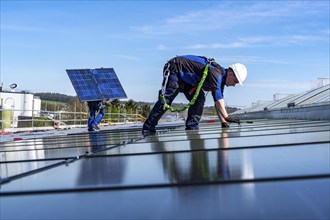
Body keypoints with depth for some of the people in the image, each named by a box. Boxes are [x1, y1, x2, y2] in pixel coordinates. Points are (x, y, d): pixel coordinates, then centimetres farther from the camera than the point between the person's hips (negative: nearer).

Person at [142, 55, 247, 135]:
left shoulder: (221, 78, 3)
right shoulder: (216, 72, -27)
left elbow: (218, 103, 4)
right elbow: (218, 98, -36)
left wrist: (223, 122, -3)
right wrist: (226, 117, -38)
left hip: (185, 77, 9)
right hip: (174, 69, -9)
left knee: (199, 99, -7)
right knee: (166, 100, -17)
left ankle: (192, 127, -7)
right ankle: (148, 128, -12)